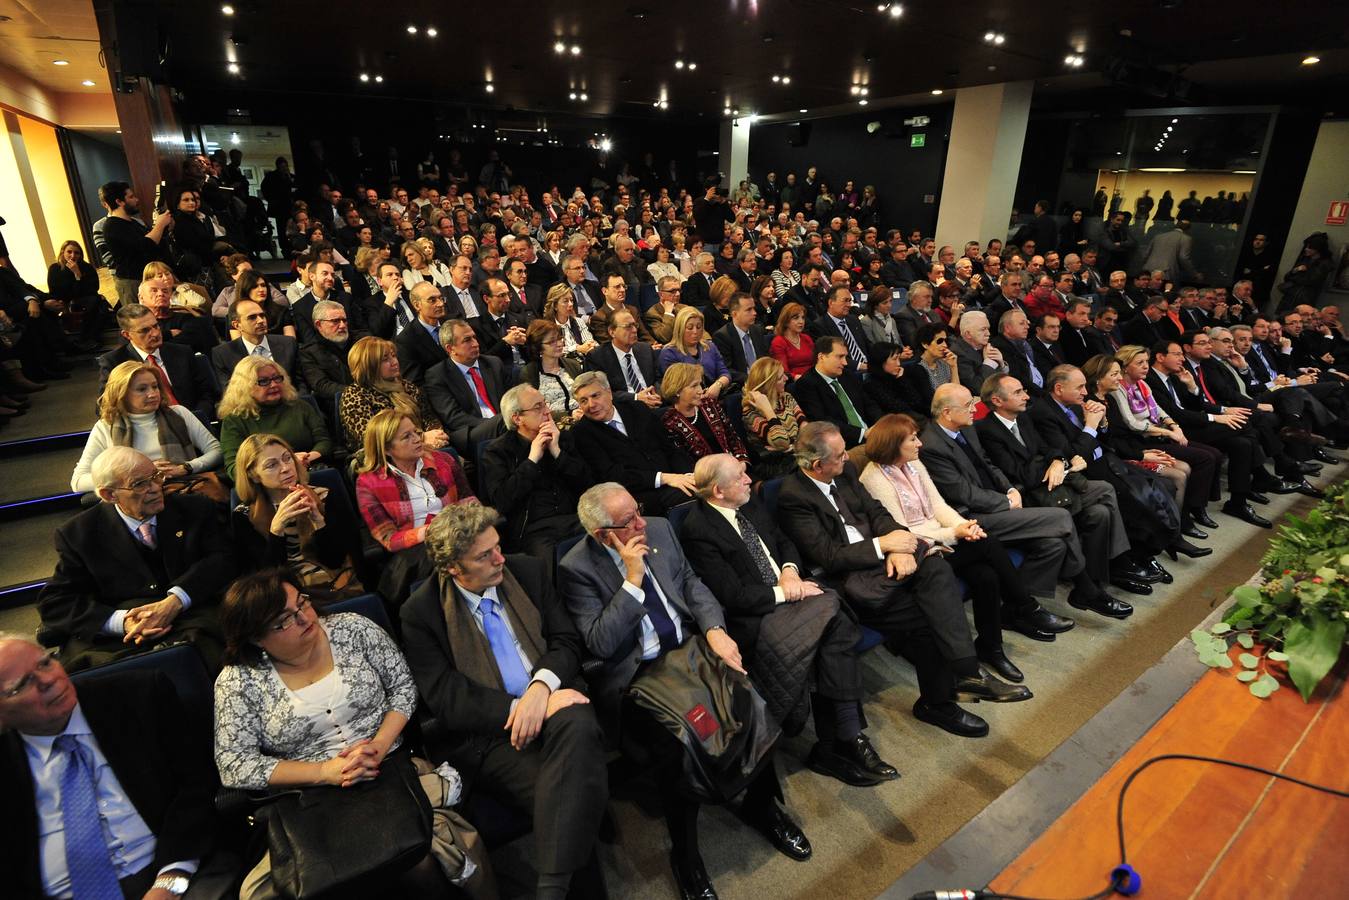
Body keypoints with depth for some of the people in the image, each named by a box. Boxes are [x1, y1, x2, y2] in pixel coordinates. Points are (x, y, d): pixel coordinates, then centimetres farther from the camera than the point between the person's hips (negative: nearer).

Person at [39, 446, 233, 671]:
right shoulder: (78, 533, 10)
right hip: (111, 640, 1)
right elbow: (54, 602, 6)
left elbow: (222, 559, 2)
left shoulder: (195, 509, 10)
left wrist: (176, 602, -16)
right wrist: (121, 621, -13)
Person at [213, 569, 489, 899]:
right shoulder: (238, 681, -3)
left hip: (392, 766, 0)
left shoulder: (352, 628, -1)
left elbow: (403, 685, 4)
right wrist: (325, 771, -15)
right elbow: (234, 766, -5)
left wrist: (379, 745, -12)